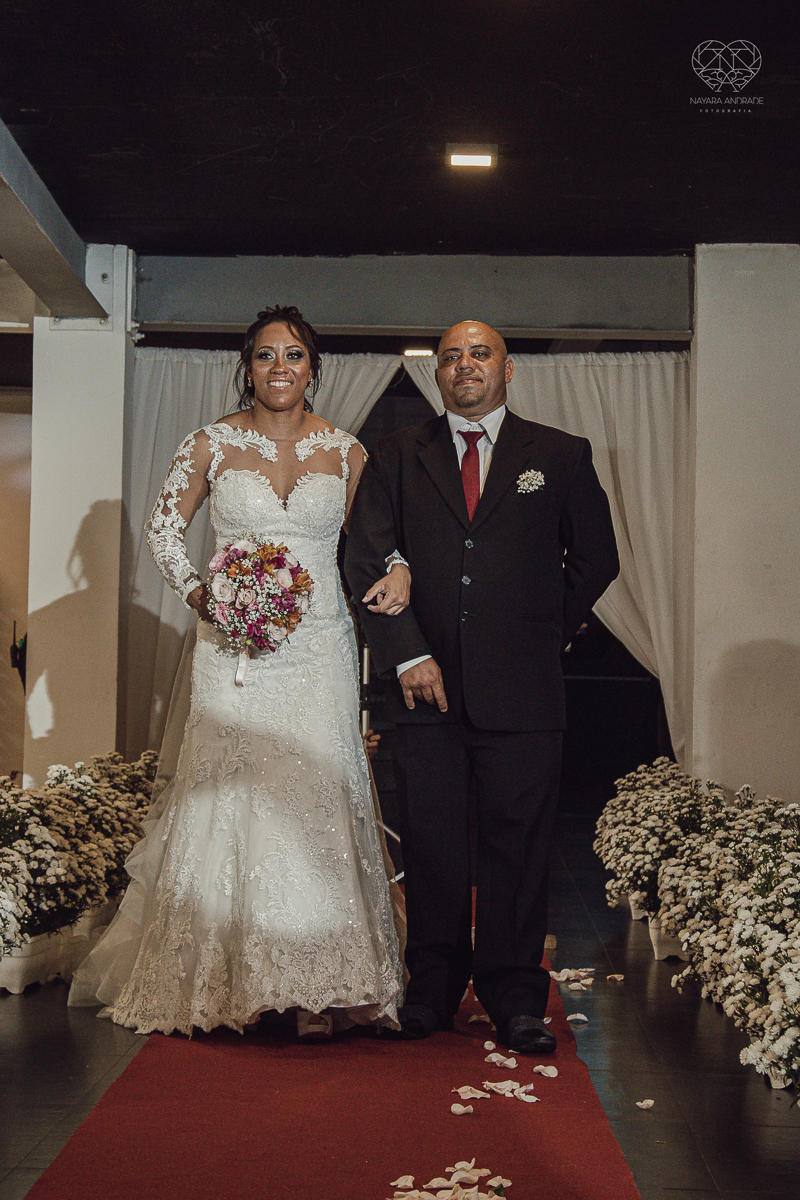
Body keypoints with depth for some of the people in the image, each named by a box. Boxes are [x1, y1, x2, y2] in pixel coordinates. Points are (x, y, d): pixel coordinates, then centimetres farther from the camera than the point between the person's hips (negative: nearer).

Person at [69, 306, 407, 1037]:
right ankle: (224, 980, 11)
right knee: (229, 803, -1)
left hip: (319, 651, 1)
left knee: (315, 803, -3)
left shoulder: (344, 452, 6)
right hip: (235, 648, -1)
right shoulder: (211, 445, 3)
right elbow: (164, 526, 10)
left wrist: (397, 574, -6)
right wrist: (197, 593, -5)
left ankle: (316, 984, 4)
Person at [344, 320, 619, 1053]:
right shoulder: (398, 458, 10)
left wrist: (546, 633, 11)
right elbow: (367, 559, 2)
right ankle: (435, 988, 20)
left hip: (523, 690, -1)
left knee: (518, 847, 2)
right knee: (431, 847, 7)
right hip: (429, 684, 1)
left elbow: (596, 559, 14)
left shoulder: (561, 457, 8)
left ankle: (516, 998, 14)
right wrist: (408, 654, -7)